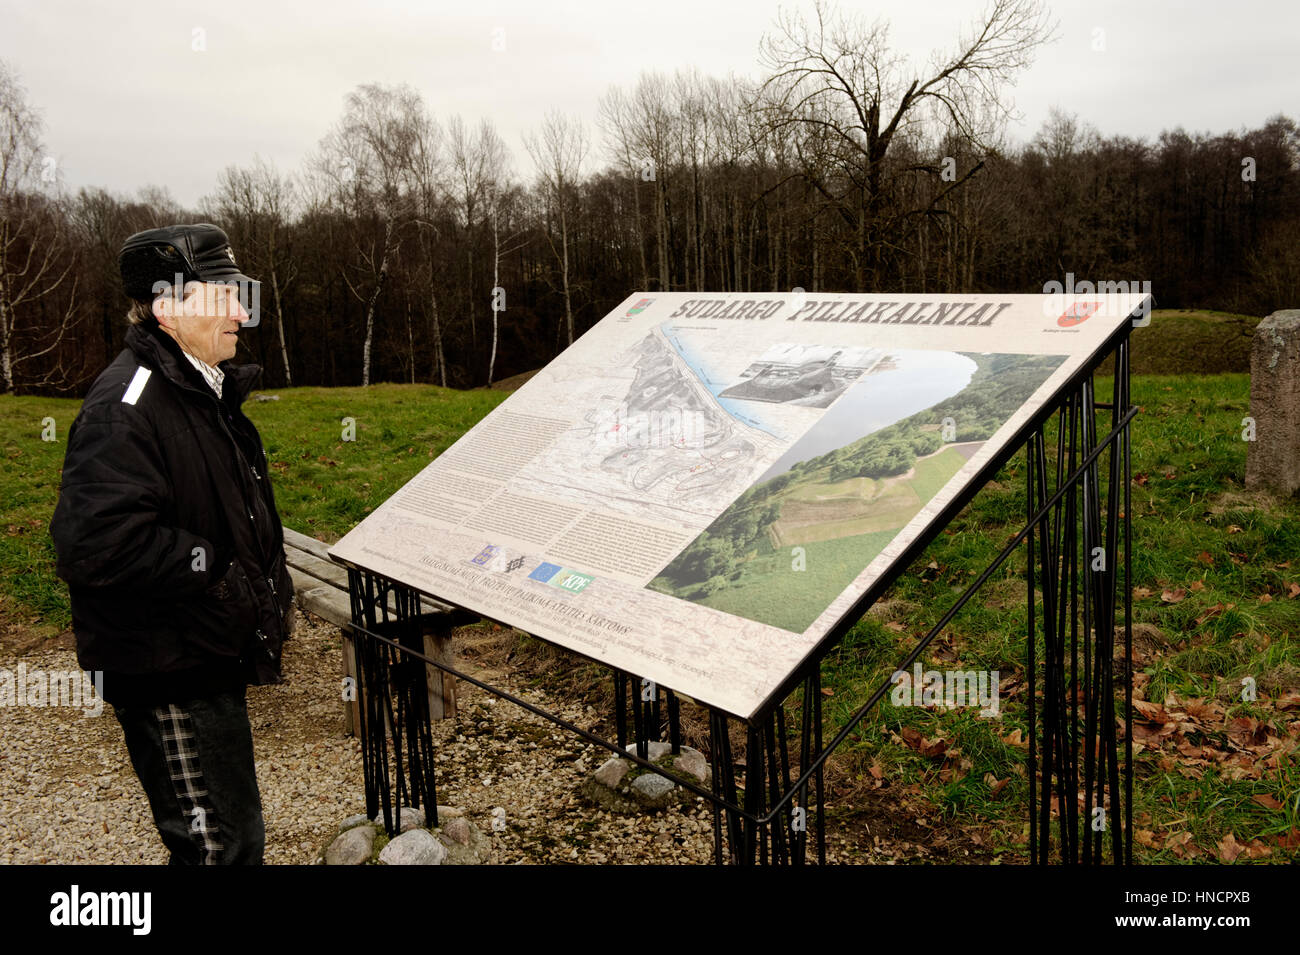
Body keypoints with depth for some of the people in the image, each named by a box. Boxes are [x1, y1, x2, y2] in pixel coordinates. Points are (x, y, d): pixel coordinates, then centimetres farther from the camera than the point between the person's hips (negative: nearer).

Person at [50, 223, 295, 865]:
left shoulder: (209, 393, 12)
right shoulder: (127, 404, -22)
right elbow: (97, 542, -32)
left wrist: (269, 584, 12)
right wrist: (220, 573, -23)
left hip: (211, 655, 10)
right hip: (167, 672, -10)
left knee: (234, 832, 21)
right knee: (220, 843, -2)